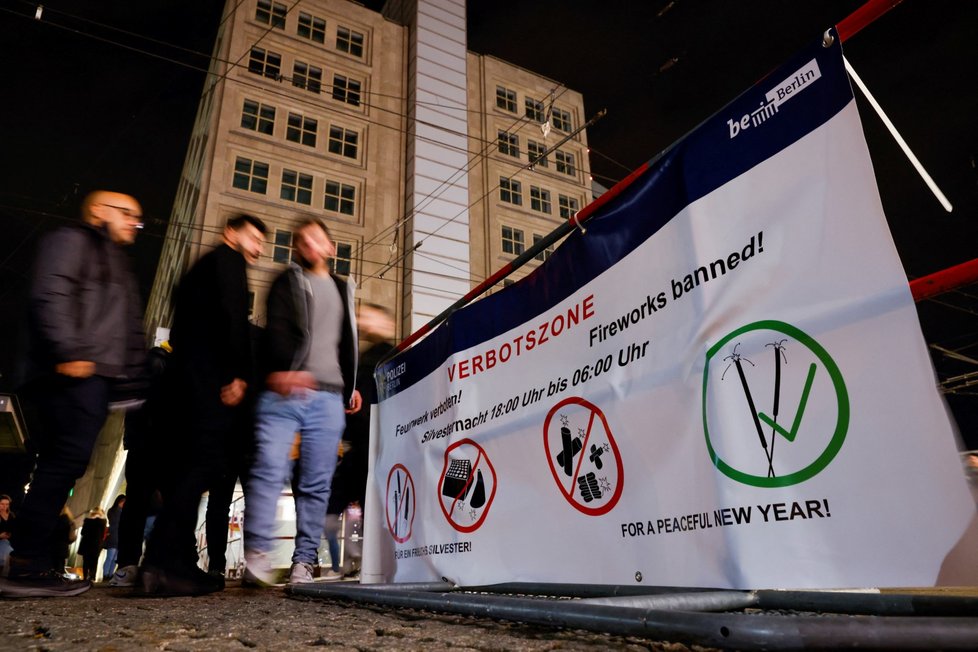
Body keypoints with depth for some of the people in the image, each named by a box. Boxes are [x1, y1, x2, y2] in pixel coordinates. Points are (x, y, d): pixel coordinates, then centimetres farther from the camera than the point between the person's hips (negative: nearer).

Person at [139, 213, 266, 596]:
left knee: (187, 468, 8)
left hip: (184, 378, 10)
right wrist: (238, 375, -17)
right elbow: (233, 315, -13)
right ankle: (164, 564, -18)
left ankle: (176, 565, 9)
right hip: (210, 378, -9)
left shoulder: (203, 266, 30)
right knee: (205, 464, -13)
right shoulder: (228, 259, 4)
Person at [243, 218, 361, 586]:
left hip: (328, 397, 3)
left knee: (317, 483, 1)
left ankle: (303, 562, 6)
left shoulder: (343, 290, 25)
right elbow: (276, 330, -5)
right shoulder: (287, 282, 13)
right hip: (284, 392, -3)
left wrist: (352, 386, 18)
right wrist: (282, 369, -23)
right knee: (269, 470, -11)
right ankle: (257, 555, -5)